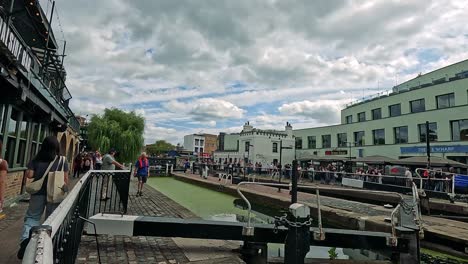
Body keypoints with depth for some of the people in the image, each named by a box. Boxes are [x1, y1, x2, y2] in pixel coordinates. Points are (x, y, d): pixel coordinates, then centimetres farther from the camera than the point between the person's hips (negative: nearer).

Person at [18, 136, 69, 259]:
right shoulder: (62, 161, -4)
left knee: (32, 216, 14)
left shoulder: (36, 159, -1)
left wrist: (37, 174, 15)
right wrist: (64, 191, 12)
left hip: (38, 192, 1)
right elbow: (65, 179, -4)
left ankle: (26, 238, -11)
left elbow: (29, 175, -6)